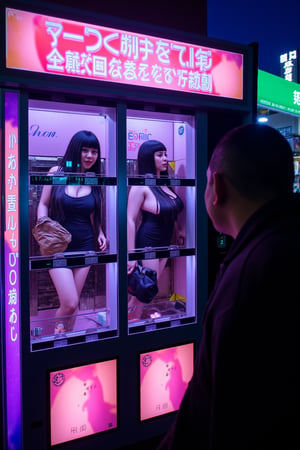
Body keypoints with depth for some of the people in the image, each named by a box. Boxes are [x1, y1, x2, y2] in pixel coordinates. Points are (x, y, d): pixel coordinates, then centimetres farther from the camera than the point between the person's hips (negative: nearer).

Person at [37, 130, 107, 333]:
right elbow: (43, 204, 3)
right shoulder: (57, 172, -3)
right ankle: (57, 334, 21)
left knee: (73, 303, 9)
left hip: (84, 246, 3)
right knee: (70, 303, -10)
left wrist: (100, 233, -4)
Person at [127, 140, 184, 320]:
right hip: (147, 244, -8)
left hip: (164, 244, 8)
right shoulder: (141, 185, -14)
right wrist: (131, 255, -21)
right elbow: (130, 220, -18)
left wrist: (178, 229, 8)